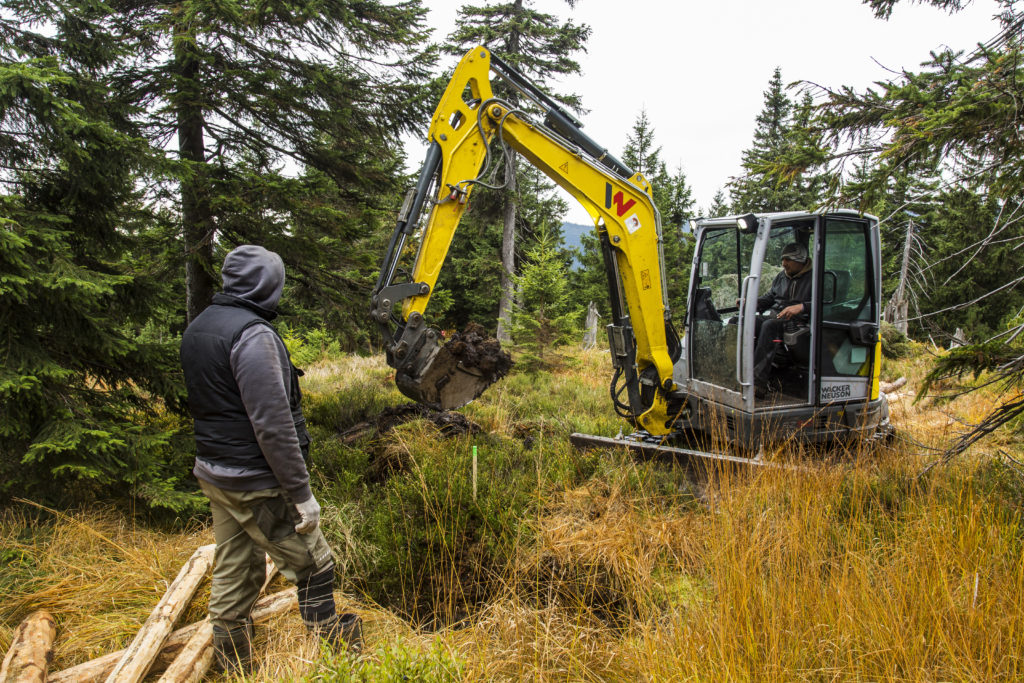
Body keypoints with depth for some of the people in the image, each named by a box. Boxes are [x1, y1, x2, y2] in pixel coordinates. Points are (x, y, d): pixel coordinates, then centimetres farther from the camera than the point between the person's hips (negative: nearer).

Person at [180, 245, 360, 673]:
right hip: (256, 484, -9)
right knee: (314, 567, 5)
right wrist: (301, 493, -19)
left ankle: (234, 670, 31)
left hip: (213, 474, 9)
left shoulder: (197, 328, 10)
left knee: (233, 576, 18)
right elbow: (272, 424, -23)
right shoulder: (253, 333, -20)